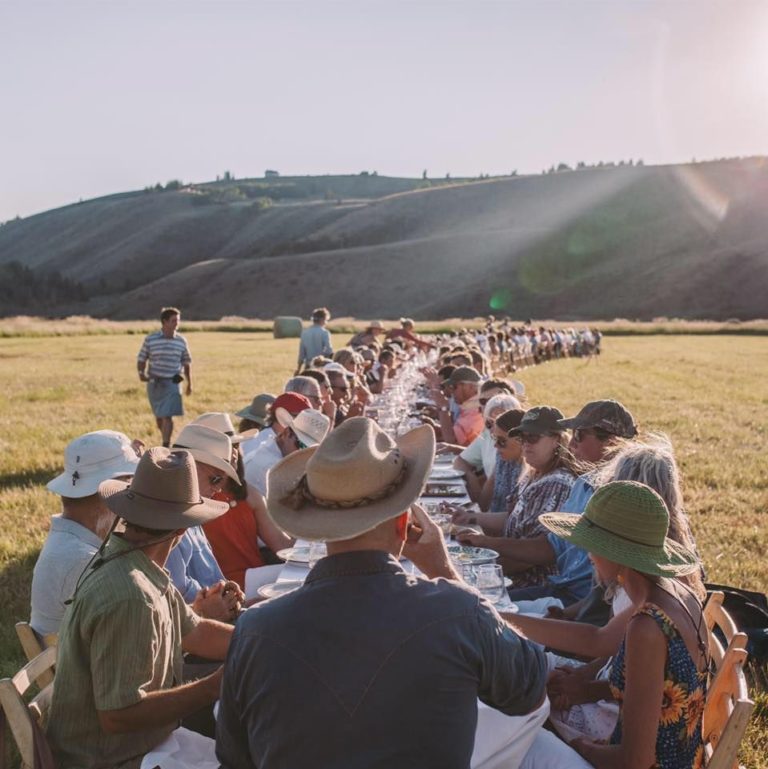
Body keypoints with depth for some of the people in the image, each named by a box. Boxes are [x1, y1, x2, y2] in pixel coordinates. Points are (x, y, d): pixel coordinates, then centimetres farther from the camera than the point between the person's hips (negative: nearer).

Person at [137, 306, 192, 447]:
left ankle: (166, 446, -7)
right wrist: (141, 373, -12)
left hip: (172, 383, -1)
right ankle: (166, 439, 33)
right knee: (158, 416, 13)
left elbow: (186, 363, 11)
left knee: (167, 416, -10)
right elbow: (141, 359, 6)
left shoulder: (181, 341, 2)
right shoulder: (150, 339, -2)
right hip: (154, 383, 1)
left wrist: (189, 383, 11)